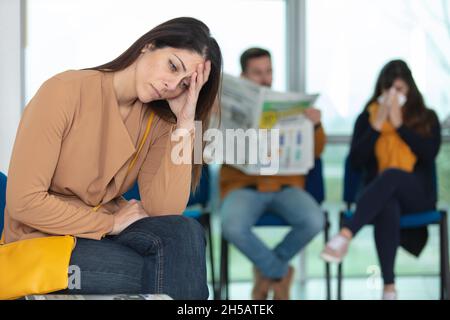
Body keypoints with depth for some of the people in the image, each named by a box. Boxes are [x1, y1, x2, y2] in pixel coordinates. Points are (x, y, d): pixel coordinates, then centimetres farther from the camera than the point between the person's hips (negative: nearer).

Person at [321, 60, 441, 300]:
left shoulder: (426, 118, 10)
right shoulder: (367, 118, 11)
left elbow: (430, 153, -9)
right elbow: (356, 162, -1)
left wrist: (399, 124, -9)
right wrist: (378, 125, -7)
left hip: (417, 194, -1)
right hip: (380, 194, 1)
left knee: (391, 175, -37)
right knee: (387, 207, -39)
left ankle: (346, 235, -52)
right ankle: (389, 287, -42)